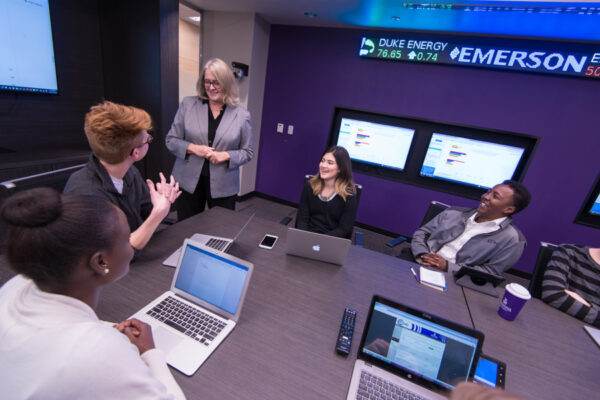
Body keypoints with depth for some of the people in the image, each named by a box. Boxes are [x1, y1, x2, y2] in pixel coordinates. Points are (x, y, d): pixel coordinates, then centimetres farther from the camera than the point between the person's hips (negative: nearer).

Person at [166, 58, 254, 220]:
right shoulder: (188, 105, 2)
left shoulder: (241, 115, -2)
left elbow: (248, 152, 2)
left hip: (223, 186, -1)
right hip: (188, 182, 2)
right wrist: (192, 148, -14)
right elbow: (171, 140, 5)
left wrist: (226, 155, -16)